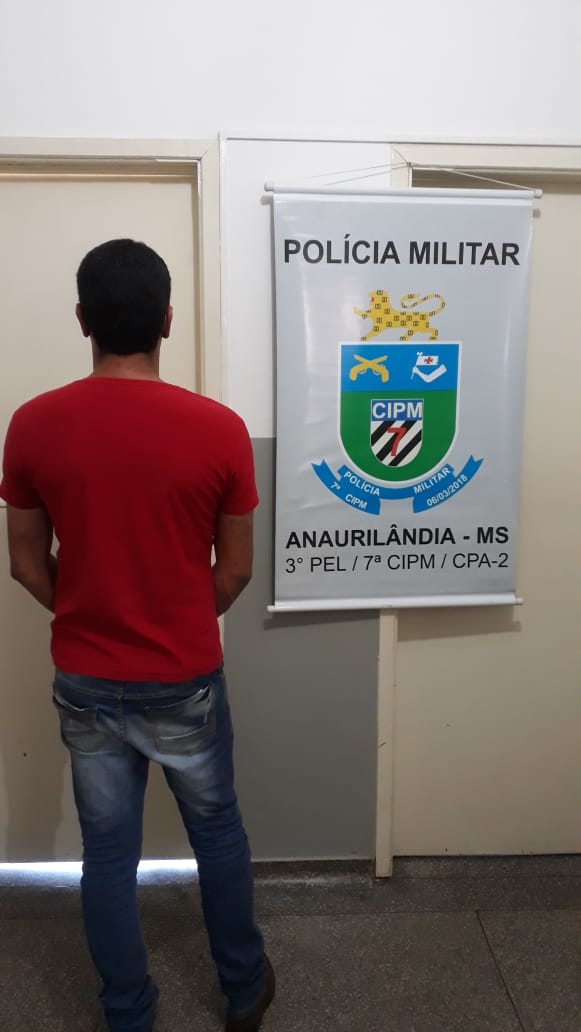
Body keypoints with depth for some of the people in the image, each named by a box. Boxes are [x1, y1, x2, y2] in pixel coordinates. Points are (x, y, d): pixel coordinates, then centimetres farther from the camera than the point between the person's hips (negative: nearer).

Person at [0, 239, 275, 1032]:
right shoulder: (218, 428, -15)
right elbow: (236, 570, -6)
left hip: (84, 682, 2)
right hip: (186, 681, -1)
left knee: (108, 853, 18)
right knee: (218, 832, 21)